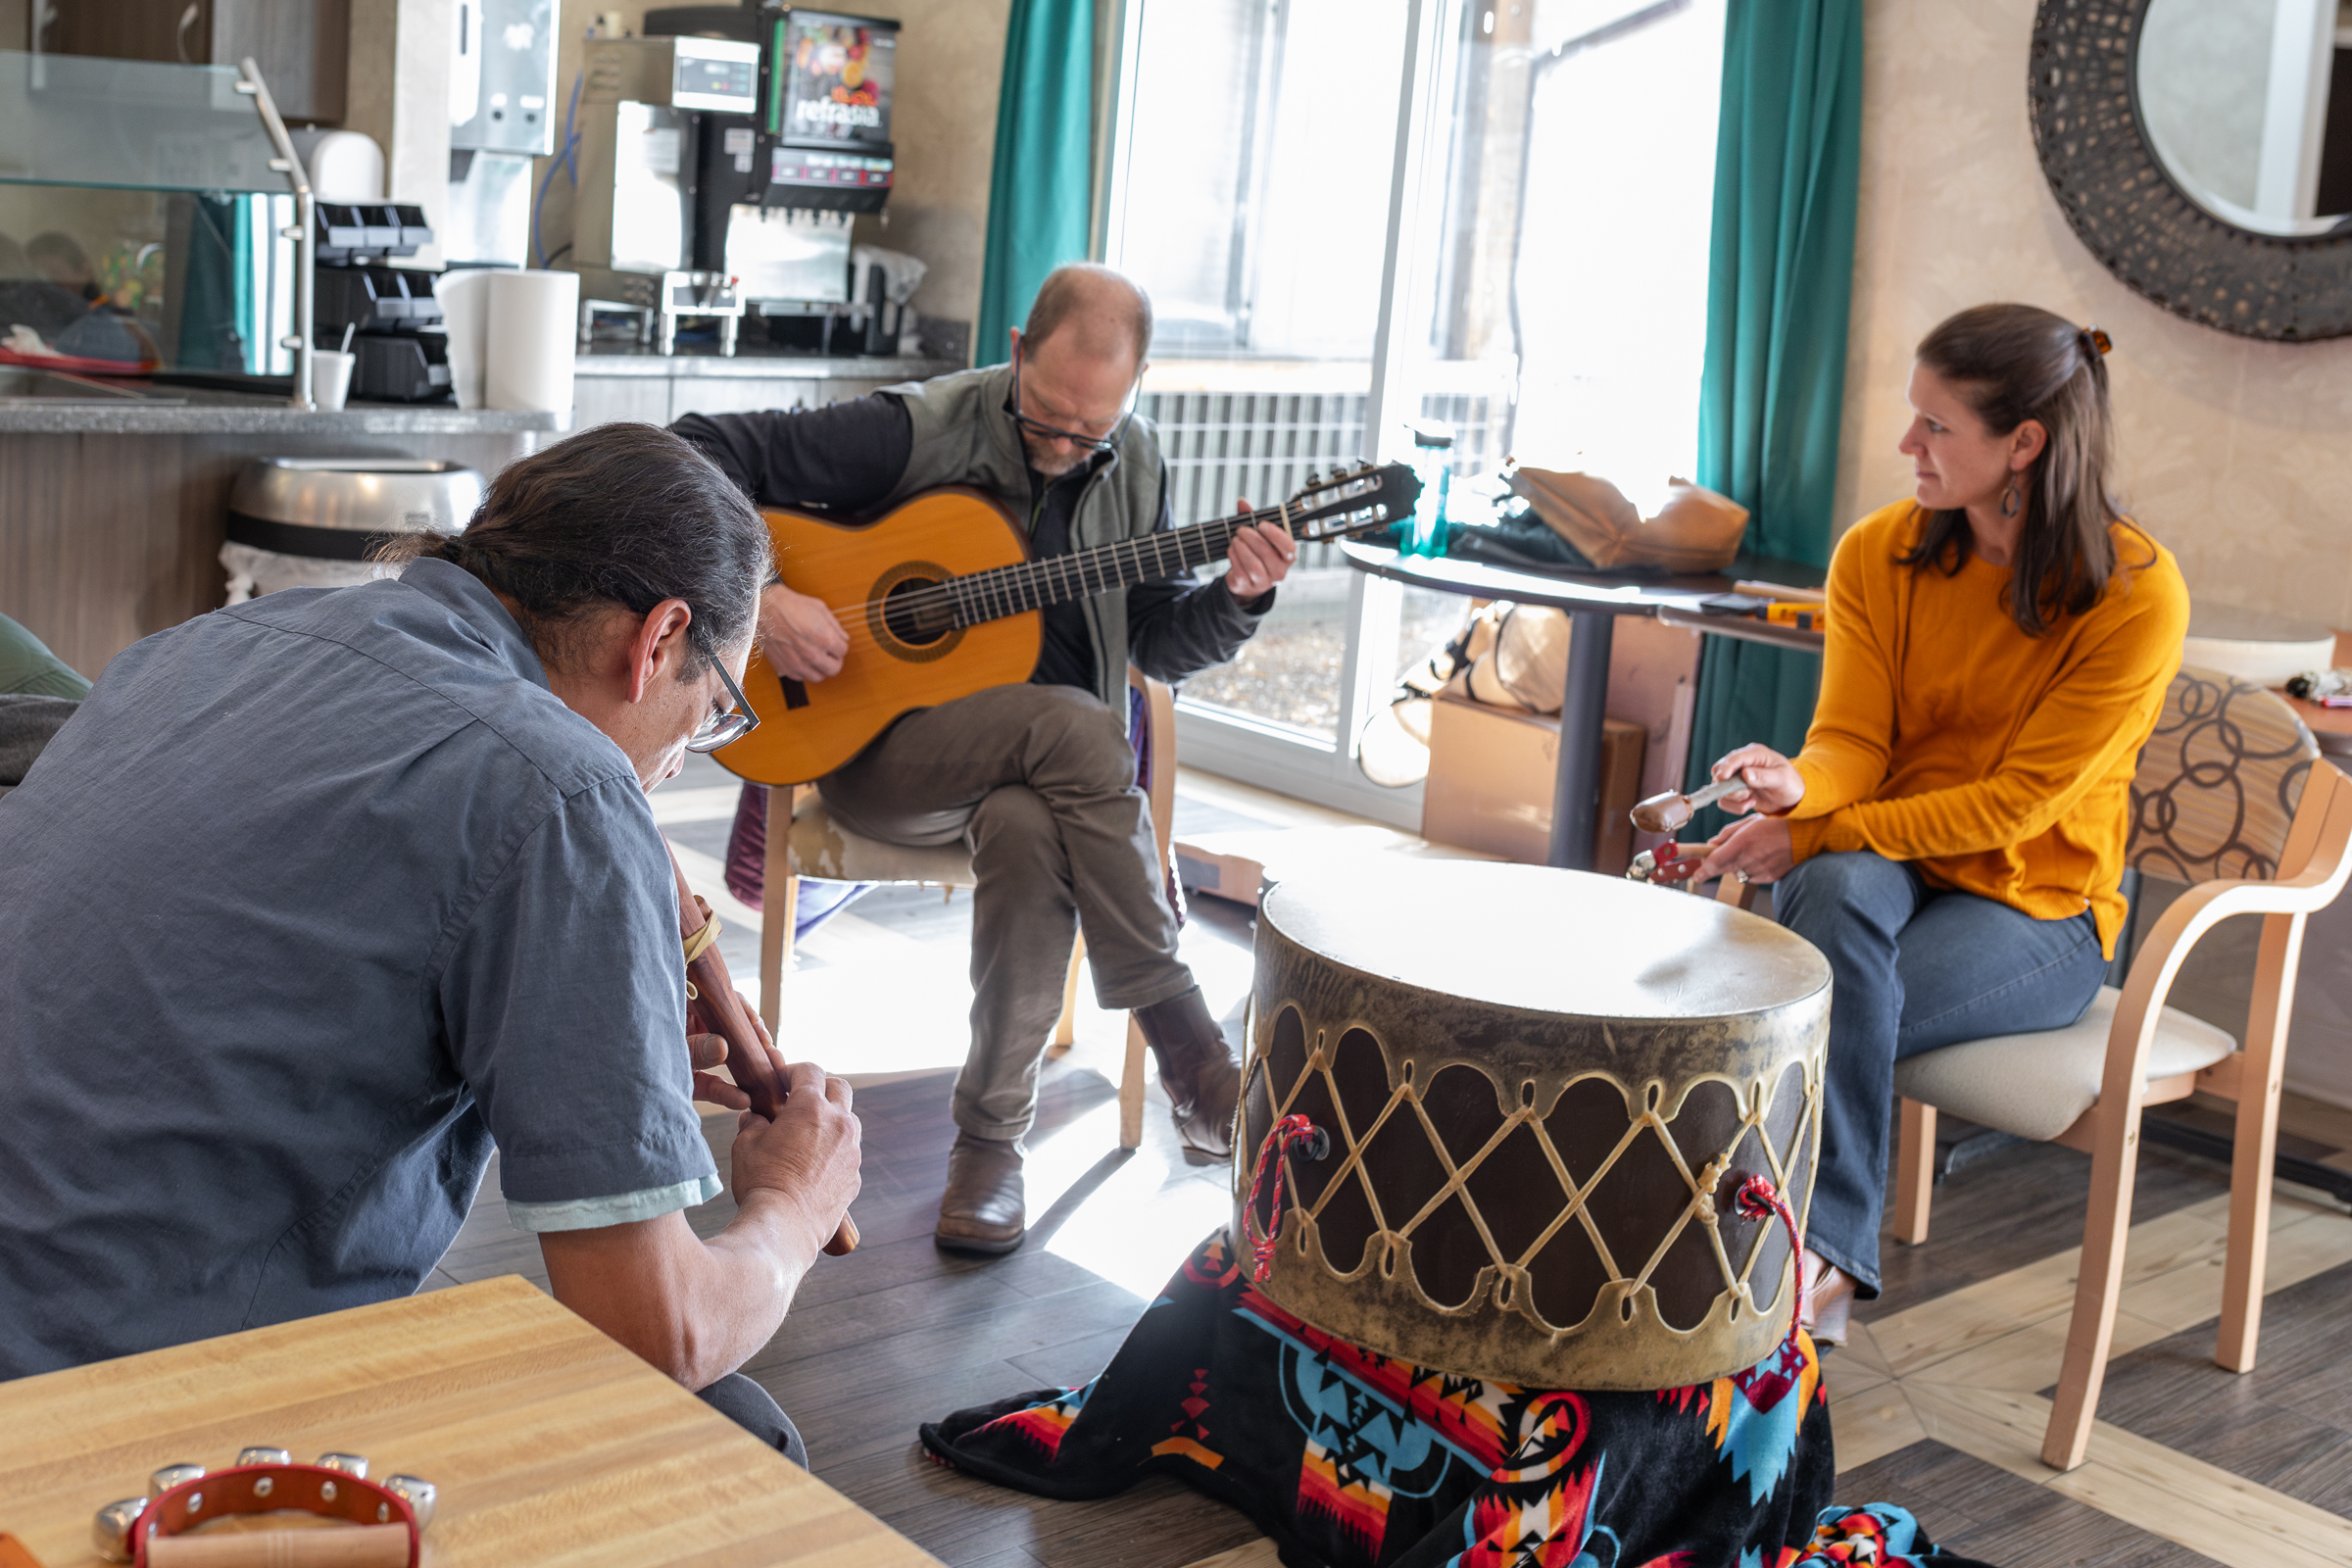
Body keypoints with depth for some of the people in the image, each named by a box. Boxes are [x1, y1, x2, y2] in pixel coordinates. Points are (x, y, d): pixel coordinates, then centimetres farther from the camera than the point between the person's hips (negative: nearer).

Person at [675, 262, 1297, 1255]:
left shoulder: (1131, 464, 7)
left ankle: (992, 1129, -21)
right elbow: (696, 452, -11)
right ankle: (1186, 1049, -25)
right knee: (1071, 723, -34)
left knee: (1025, 826, -35)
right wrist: (756, 596, -23)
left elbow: (1160, 644, 12)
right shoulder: (916, 432, -10)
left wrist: (1235, 600, -8)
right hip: (874, 750, -3)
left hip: (1045, 766, 3)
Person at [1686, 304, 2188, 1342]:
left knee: (1830, 1013, -32)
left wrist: (1809, 833, -24)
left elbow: (2015, 800, -18)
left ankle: (1806, 1259, -20)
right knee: (1840, 892, -35)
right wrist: (1798, 787, -30)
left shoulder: (2135, 594, -14)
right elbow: (1852, 738, -4)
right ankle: (1830, 1256, -38)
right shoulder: (1878, 552, 0)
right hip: (1889, 863, 3)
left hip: (2038, 906, -3)